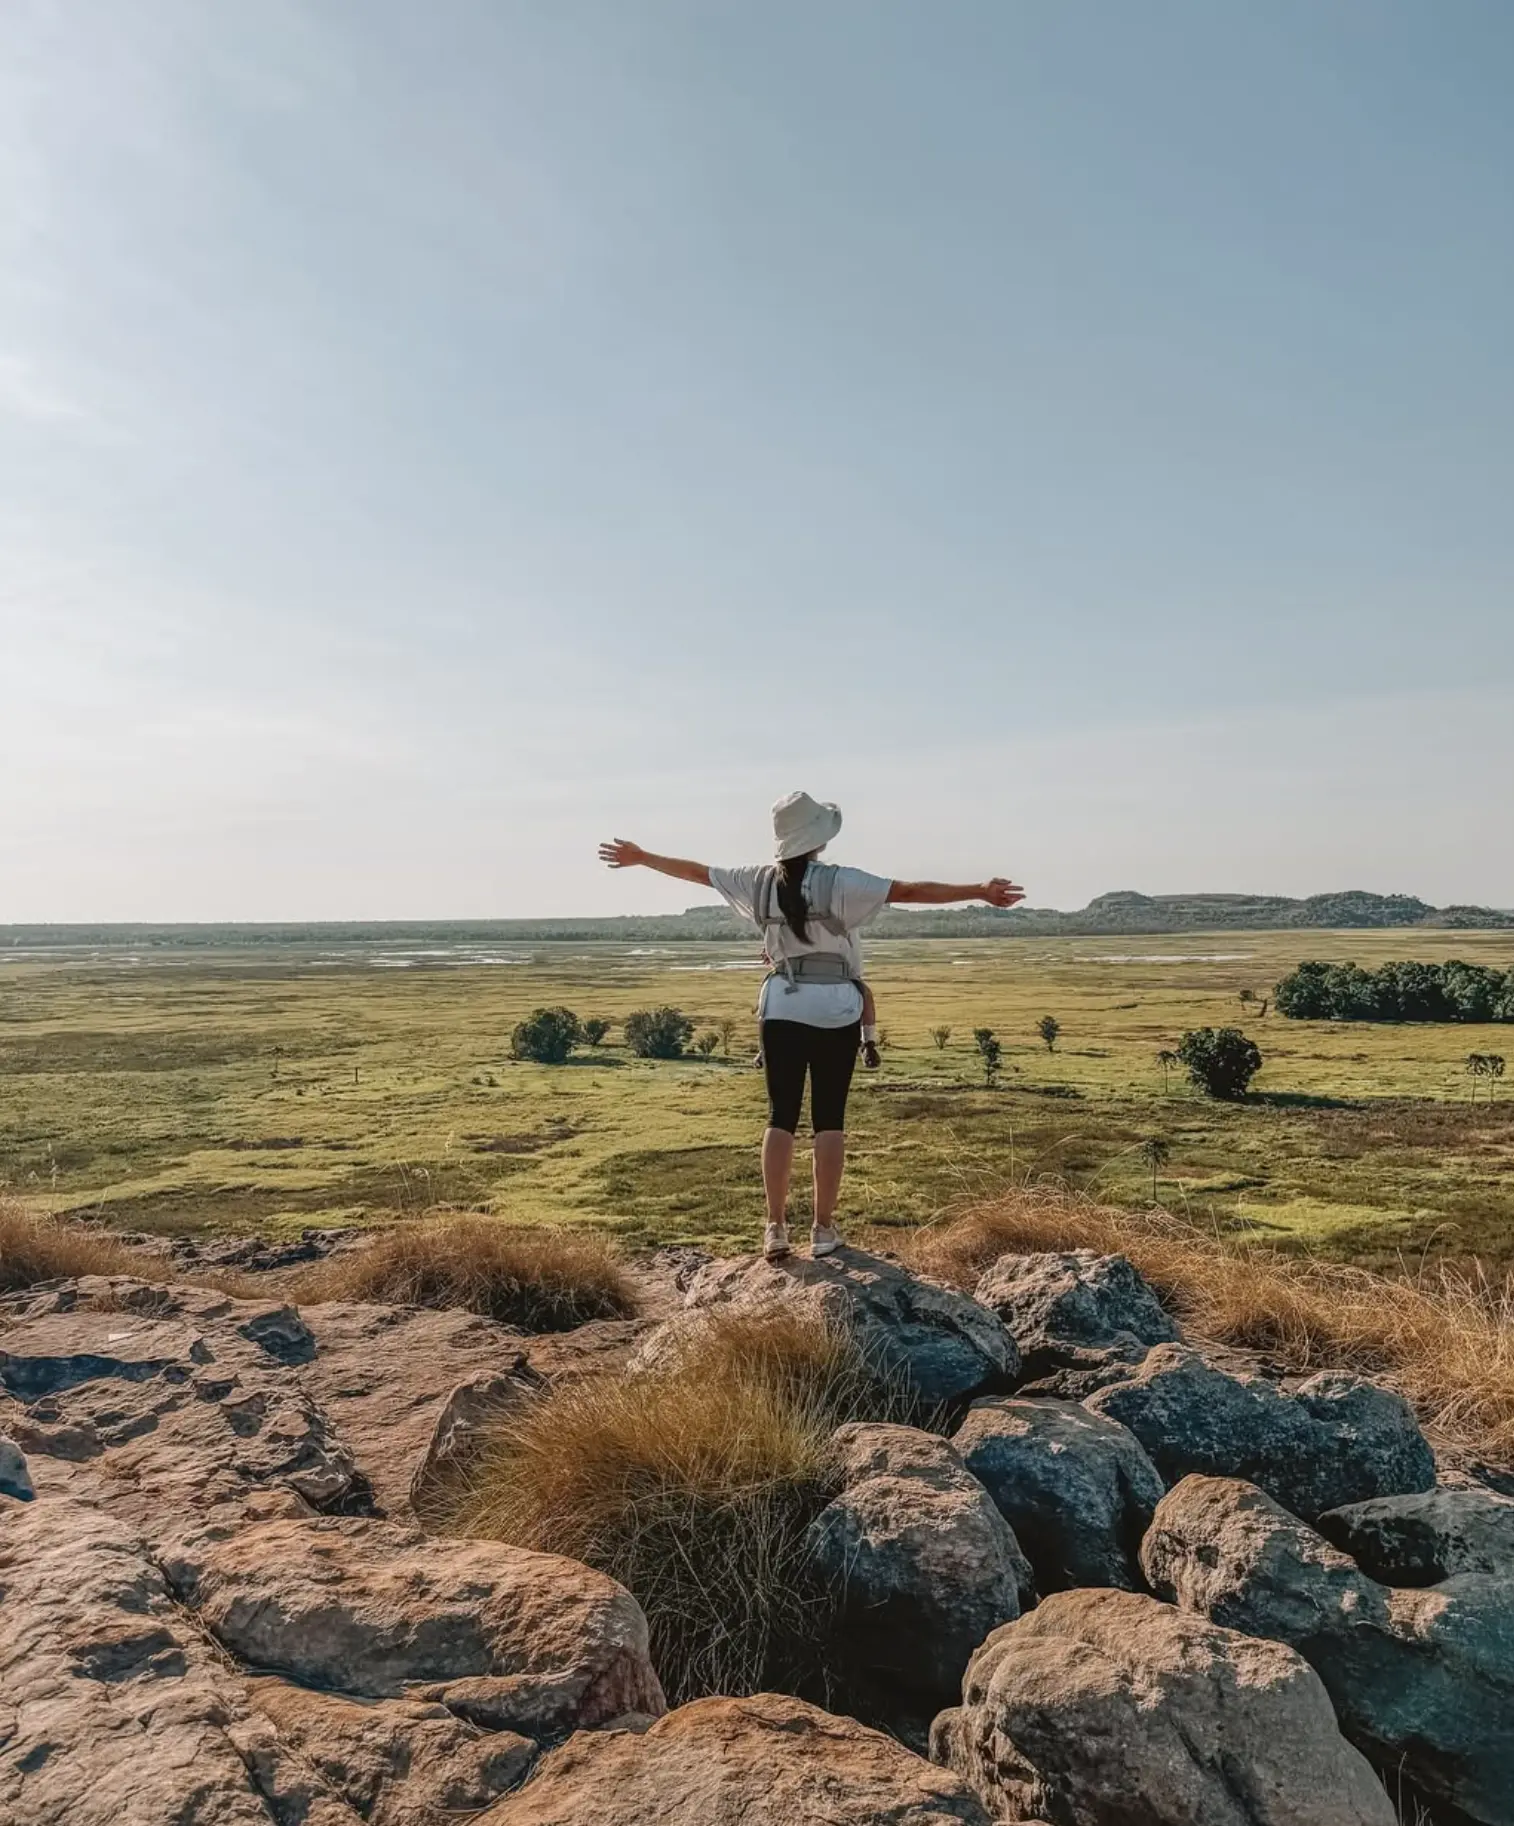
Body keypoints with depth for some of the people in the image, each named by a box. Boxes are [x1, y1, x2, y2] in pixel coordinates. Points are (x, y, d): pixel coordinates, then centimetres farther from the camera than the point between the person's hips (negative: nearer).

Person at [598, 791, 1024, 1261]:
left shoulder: (760, 882, 2)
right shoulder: (838, 883, -11)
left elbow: (697, 872, 14)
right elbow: (910, 891, -16)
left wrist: (641, 858, 28)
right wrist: (979, 891, -16)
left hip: (782, 1006, 3)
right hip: (835, 1009, -3)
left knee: (781, 1115, 7)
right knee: (829, 1118, 4)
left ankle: (775, 1227, 7)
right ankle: (823, 1229, 7)